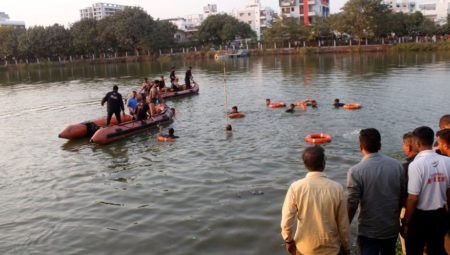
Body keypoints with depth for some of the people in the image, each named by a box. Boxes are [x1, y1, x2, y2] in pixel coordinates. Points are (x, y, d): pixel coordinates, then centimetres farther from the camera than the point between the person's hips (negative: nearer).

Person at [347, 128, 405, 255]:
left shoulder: (356, 171, -19)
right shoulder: (397, 165, -7)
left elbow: (352, 204, -17)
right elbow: (403, 196, 2)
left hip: (369, 231, -4)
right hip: (392, 227, 5)